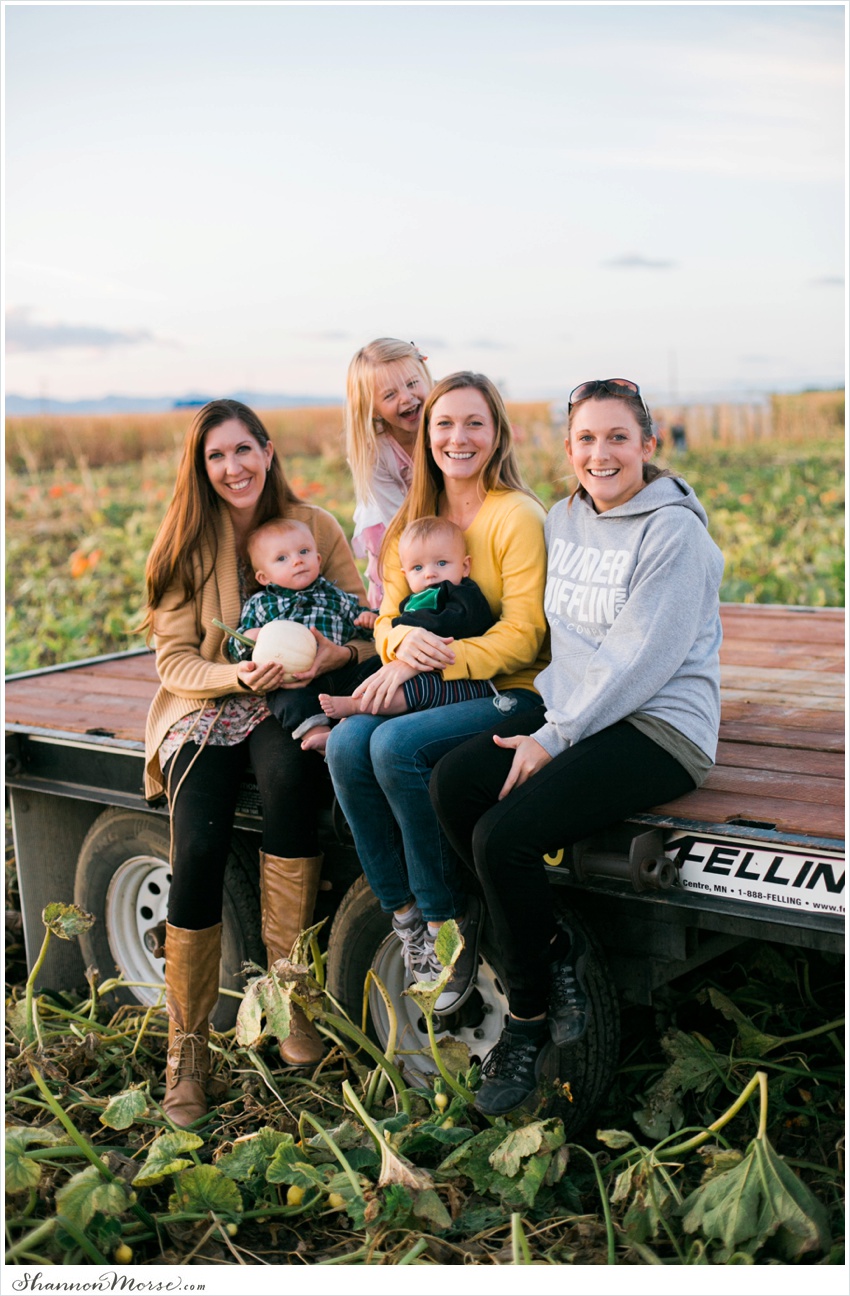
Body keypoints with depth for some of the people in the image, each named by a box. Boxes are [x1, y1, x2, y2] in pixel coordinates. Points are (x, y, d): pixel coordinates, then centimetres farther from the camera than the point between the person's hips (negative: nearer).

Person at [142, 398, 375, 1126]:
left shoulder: (315, 526, 2)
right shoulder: (186, 541, -1)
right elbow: (174, 658, -3)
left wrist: (337, 650, -21)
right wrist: (239, 676, -23)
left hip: (287, 704, 0)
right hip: (204, 709, 0)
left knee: (288, 771, -36)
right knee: (198, 848, -25)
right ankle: (188, 1050, -9)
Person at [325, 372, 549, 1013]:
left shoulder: (517, 516, -8)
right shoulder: (416, 519, 13)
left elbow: (523, 635, -14)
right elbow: (387, 616, 10)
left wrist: (424, 666, -21)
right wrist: (403, 639, -15)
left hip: (512, 693, -6)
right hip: (429, 685, 6)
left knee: (396, 744, -30)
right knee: (346, 743, -23)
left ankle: (451, 918, -12)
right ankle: (408, 912, -11)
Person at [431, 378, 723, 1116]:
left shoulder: (674, 531, -10)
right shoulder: (564, 519, 12)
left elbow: (639, 660, -16)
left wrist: (553, 738, -16)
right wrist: (546, 723, -2)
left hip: (661, 727, -7)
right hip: (574, 709, 7)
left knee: (503, 835, -23)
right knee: (453, 783, -17)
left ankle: (528, 1018, 0)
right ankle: (557, 949, -2)